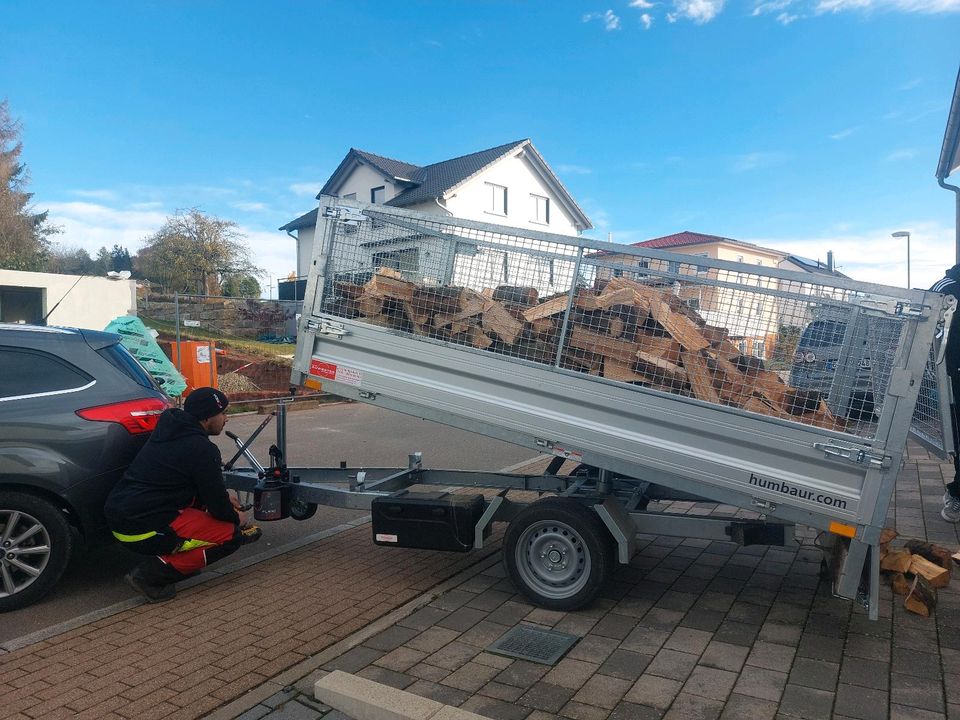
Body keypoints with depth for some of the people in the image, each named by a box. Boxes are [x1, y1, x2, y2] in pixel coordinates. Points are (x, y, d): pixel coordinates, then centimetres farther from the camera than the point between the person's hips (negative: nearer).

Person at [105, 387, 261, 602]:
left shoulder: (170, 429, 10)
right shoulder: (202, 449, -18)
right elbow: (217, 507, -10)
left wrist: (223, 499, 22)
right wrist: (236, 518, 11)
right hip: (144, 530, -9)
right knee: (232, 534, -6)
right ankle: (151, 575, -8)